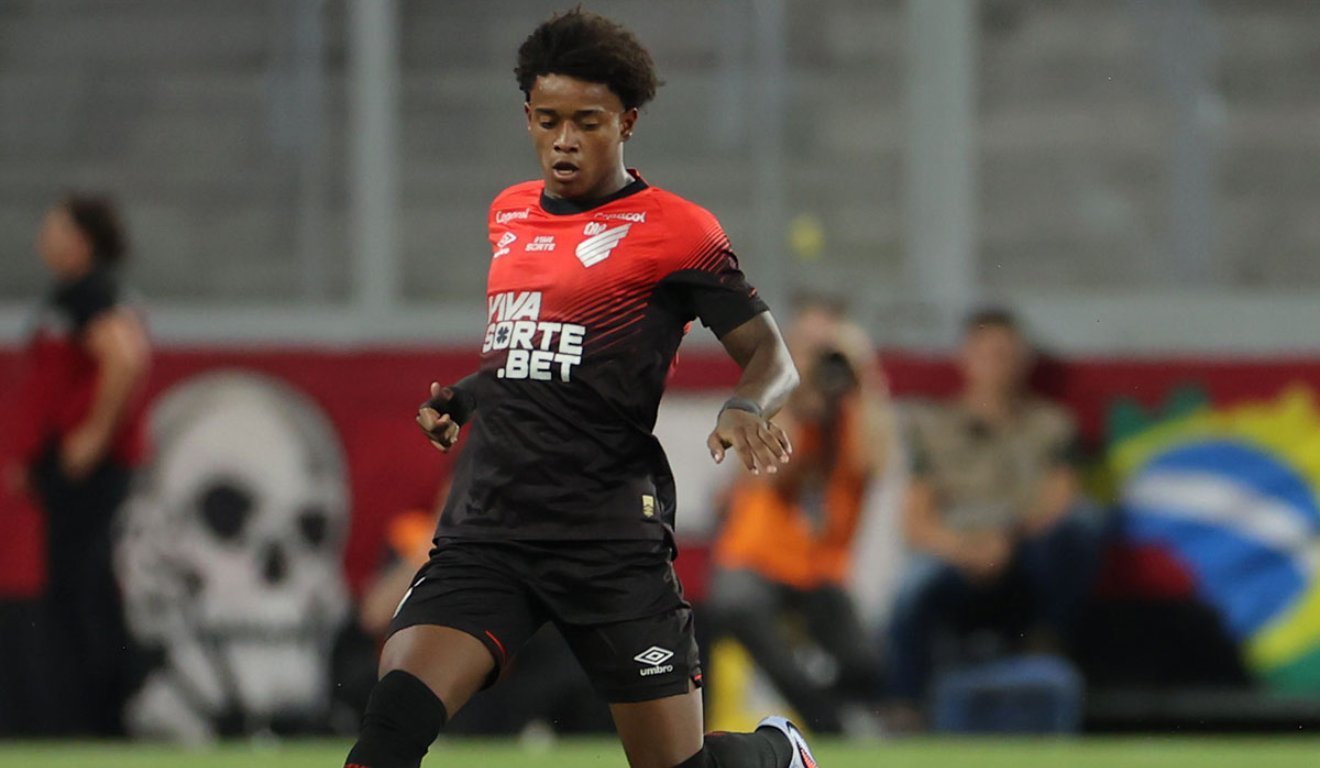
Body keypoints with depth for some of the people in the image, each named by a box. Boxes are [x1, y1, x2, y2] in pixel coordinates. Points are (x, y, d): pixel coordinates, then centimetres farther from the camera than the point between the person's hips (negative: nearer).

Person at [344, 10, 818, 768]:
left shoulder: (672, 230, -3)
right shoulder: (510, 216, 16)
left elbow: (771, 354, -4)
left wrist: (746, 408, -26)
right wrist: (462, 398, 14)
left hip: (610, 543, -4)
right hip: (487, 529, 4)